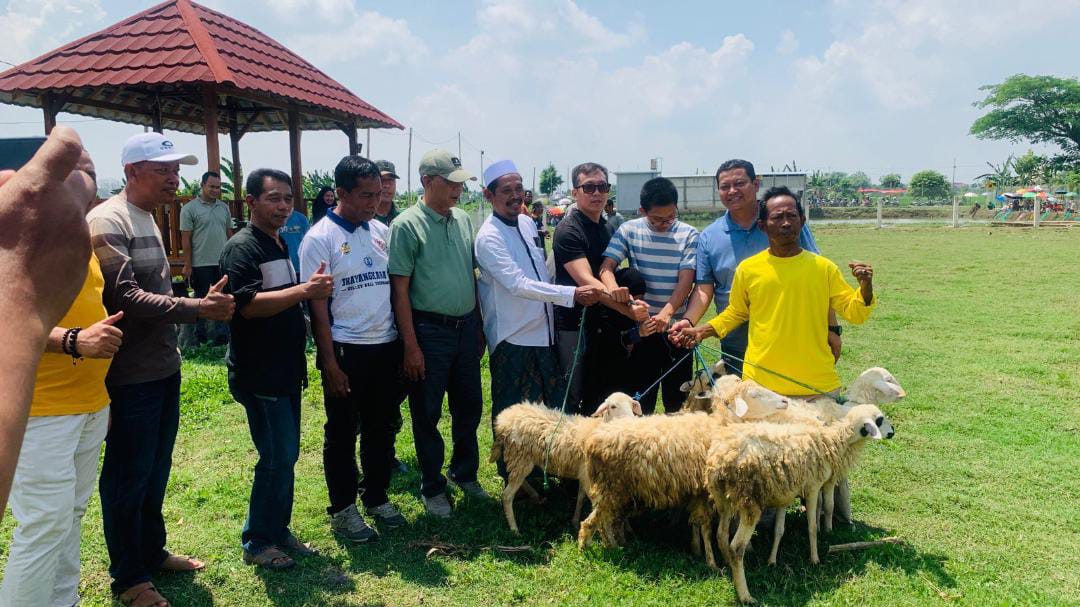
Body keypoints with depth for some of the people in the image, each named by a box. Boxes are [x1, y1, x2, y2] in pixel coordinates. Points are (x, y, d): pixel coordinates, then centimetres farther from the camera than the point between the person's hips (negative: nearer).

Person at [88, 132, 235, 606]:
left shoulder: (148, 219, 12)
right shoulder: (107, 222, -17)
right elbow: (125, 298, -25)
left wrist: (202, 302, 6)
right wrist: (198, 308, -23)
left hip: (163, 367, 9)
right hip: (131, 375, -9)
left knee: (156, 471, 20)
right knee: (128, 478, 6)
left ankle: (152, 552, 37)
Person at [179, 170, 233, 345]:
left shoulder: (224, 207, 10)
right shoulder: (189, 208, -5)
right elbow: (186, 239, -6)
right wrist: (187, 266, -9)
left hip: (223, 263, 4)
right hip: (201, 264, -4)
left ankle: (221, 335, 21)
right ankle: (200, 336, 17)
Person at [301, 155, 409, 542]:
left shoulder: (382, 231, 7)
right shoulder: (320, 238, -9)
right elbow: (317, 306, -10)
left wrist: (405, 345, 8)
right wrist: (330, 364, -13)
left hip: (387, 346, 5)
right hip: (346, 350, -5)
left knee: (382, 428, 15)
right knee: (342, 434, 8)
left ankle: (377, 497, 32)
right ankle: (342, 509, 23)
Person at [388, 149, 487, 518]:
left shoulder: (463, 219, 8)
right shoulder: (407, 225, -11)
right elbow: (400, 288, -12)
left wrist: (478, 326, 13)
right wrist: (411, 346, -14)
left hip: (466, 327, 6)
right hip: (429, 331, -6)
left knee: (469, 406, 16)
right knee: (427, 414, 7)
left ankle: (465, 473, 35)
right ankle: (432, 488, 23)